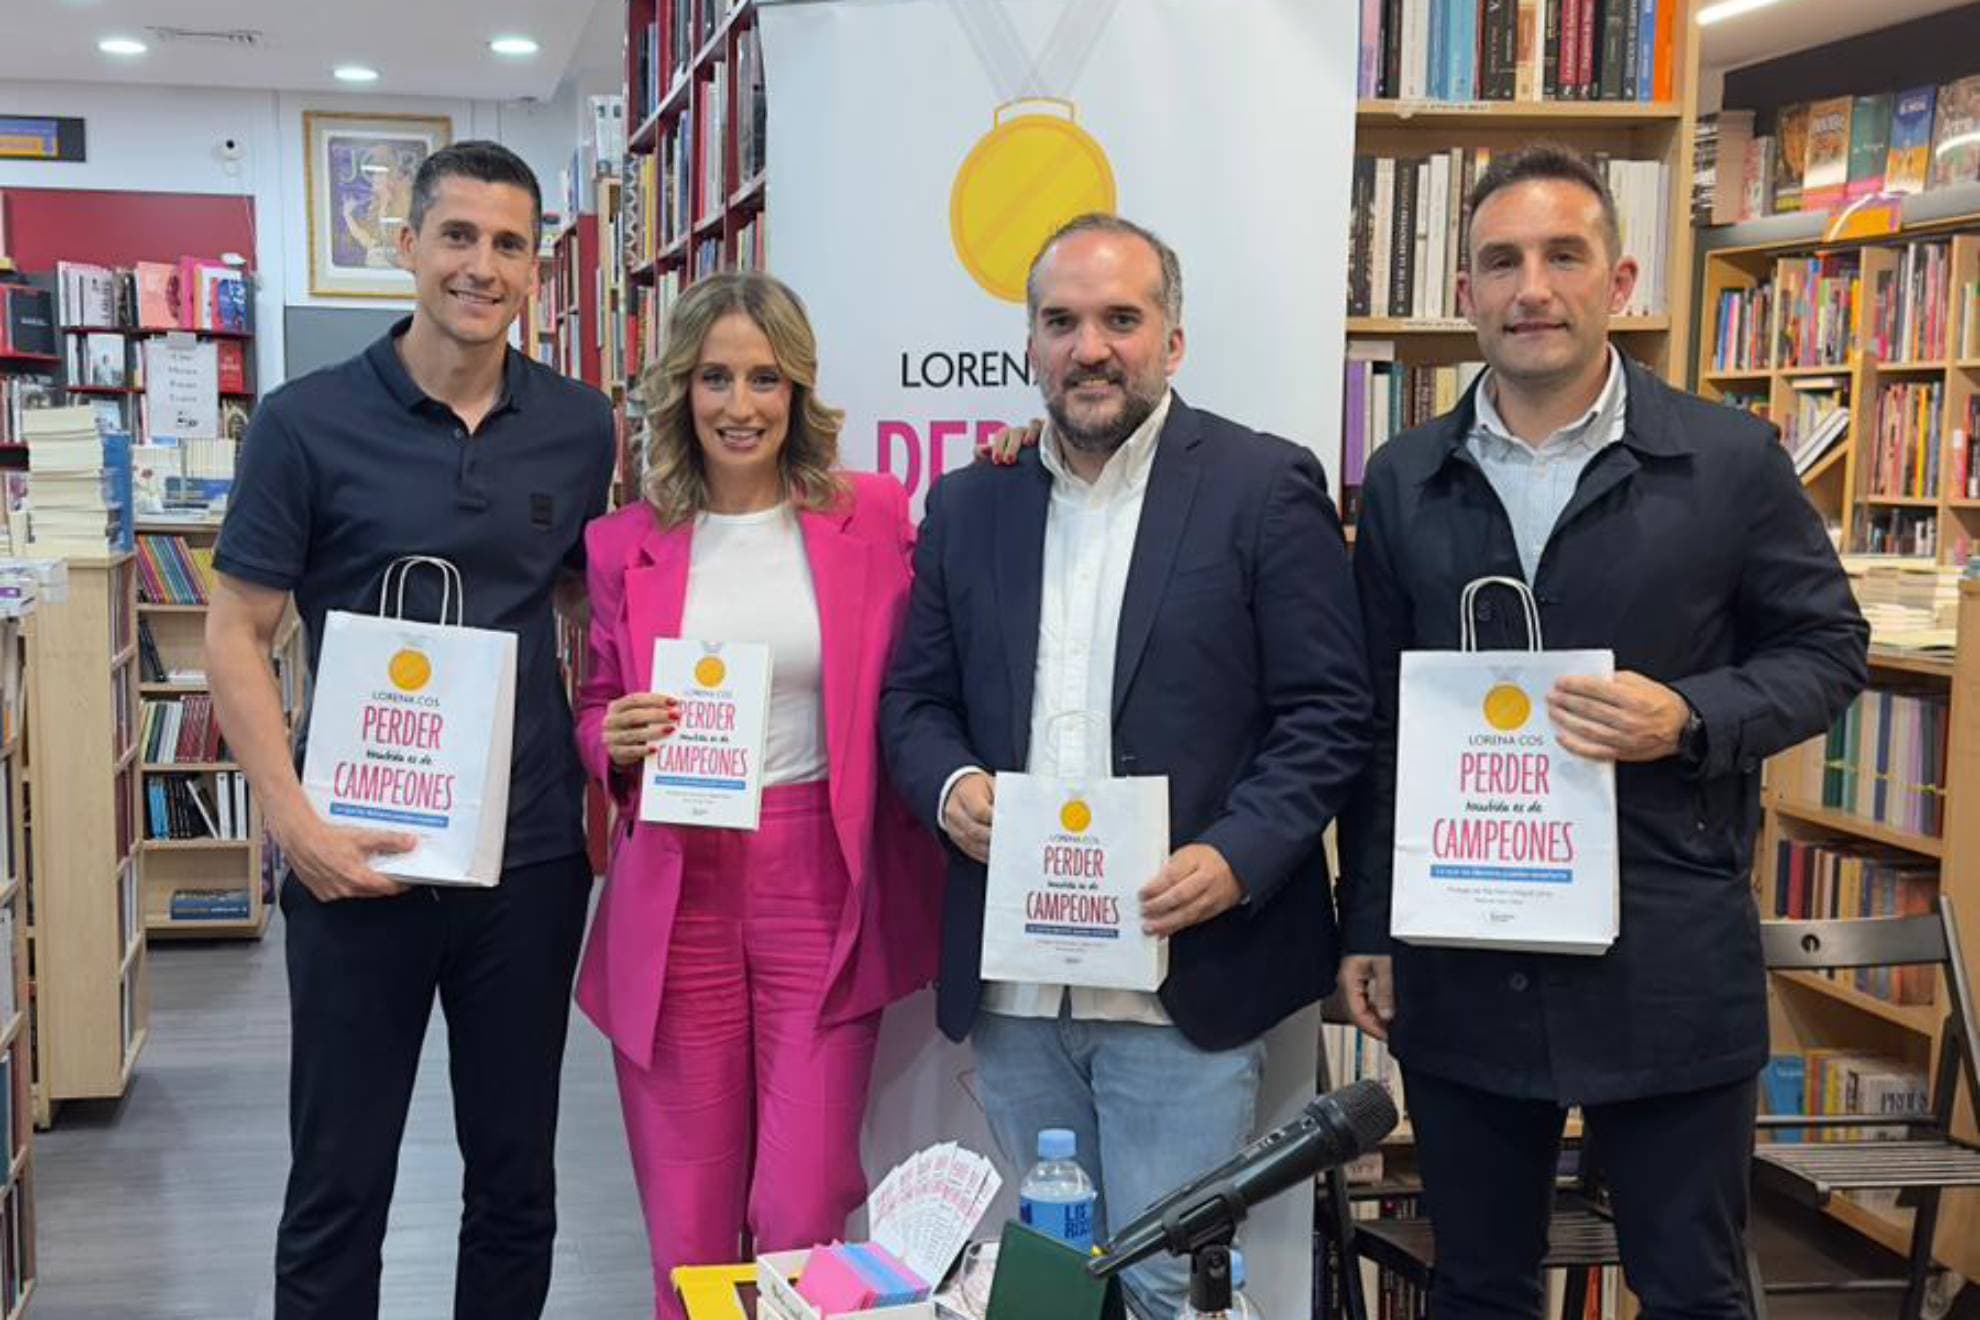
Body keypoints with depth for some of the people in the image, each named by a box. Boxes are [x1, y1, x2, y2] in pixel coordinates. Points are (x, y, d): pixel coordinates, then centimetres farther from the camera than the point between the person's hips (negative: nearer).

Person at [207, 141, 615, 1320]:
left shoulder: (583, 428, 3)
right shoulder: (308, 422, -5)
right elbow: (238, 633, -4)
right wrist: (296, 821, -14)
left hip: (533, 856, 3)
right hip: (359, 861, -2)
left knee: (517, 1180, 14)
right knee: (338, 1188, 9)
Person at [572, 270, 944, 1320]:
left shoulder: (877, 520, 3)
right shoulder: (625, 544, 6)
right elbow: (594, 716, 14)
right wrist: (615, 741, -8)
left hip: (823, 891, -1)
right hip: (675, 895, 1)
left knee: (801, 1222, -2)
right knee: (686, 1232, 8)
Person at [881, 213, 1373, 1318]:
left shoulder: (1266, 486, -3)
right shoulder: (969, 504, 11)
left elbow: (1330, 715, -5)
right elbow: (916, 698, 15)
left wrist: (1236, 857, -19)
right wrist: (952, 786, -7)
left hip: (1189, 977, -4)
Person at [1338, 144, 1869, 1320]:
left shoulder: (1731, 459, -3)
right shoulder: (1405, 480, 5)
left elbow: (1827, 650, 3)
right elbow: (1376, 717, 9)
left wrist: (1693, 719, -17)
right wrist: (1370, 925, 8)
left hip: (1667, 963, -2)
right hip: (1459, 962, 3)